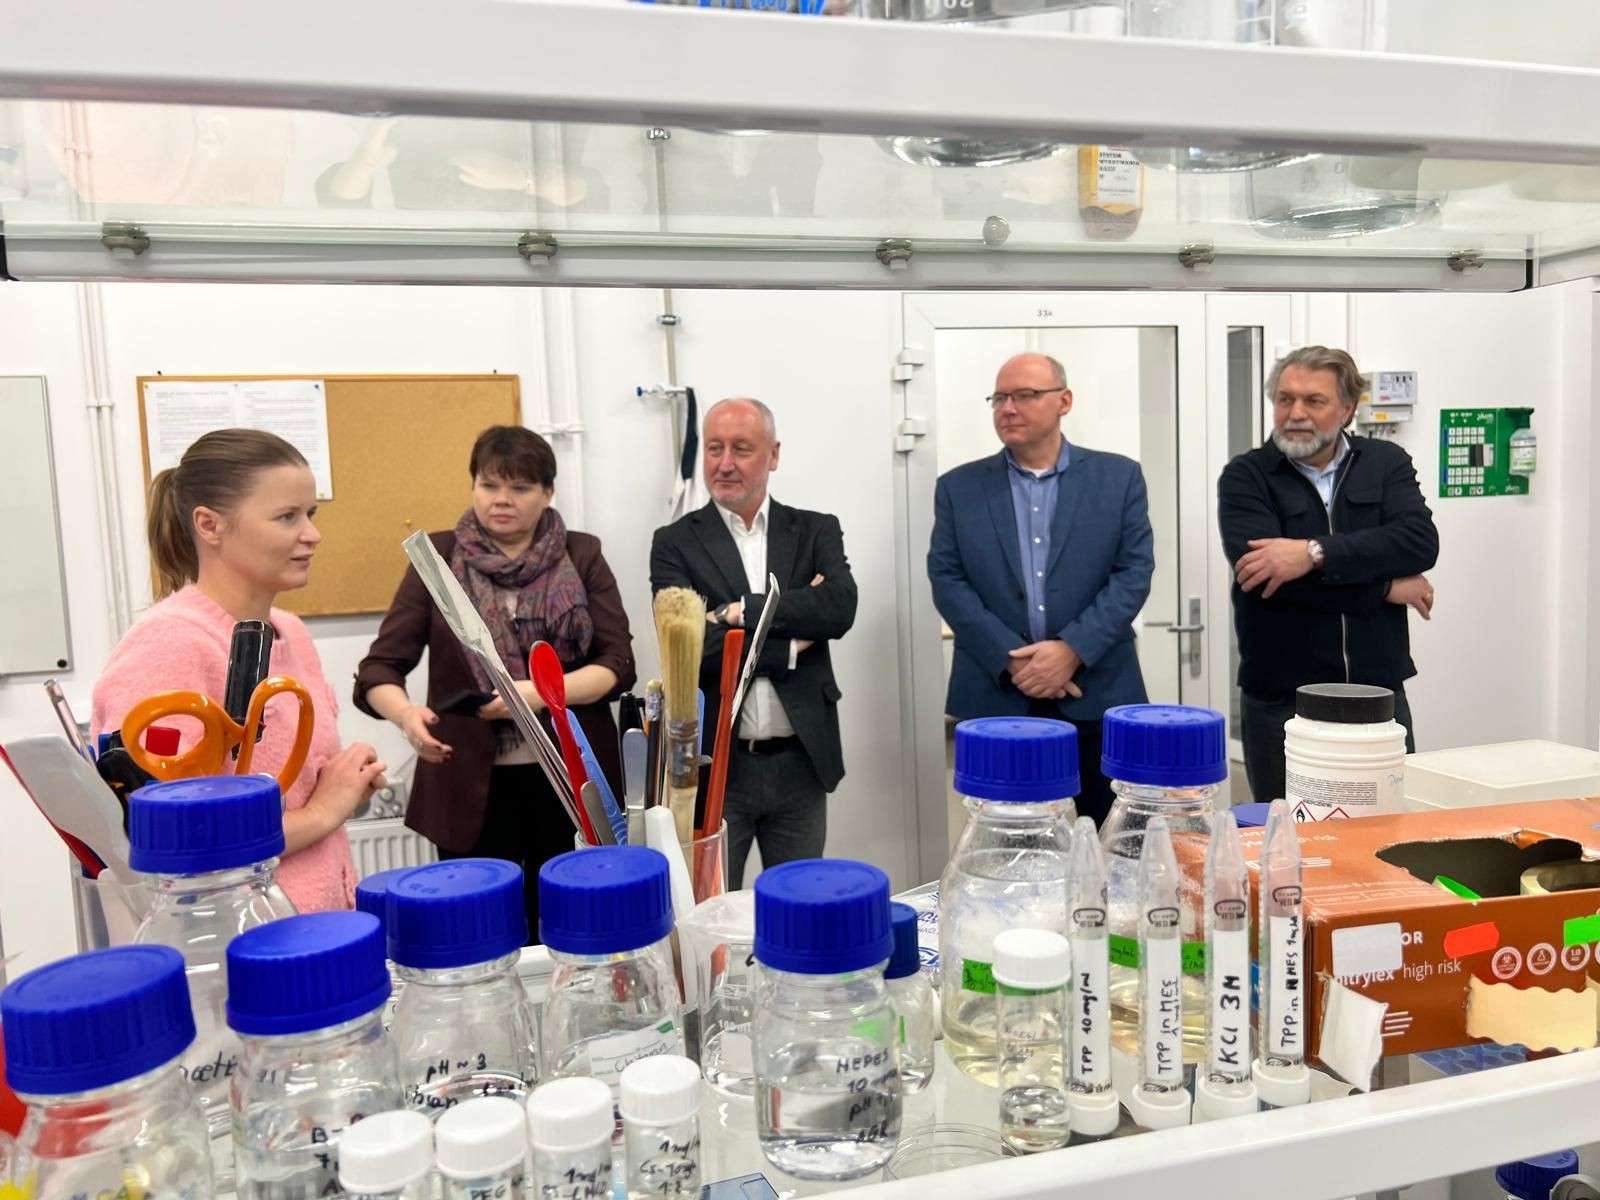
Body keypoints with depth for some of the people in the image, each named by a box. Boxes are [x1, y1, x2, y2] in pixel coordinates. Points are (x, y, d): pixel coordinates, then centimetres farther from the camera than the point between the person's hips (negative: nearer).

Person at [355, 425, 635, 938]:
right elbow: (379, 669, -3)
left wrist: (543, 693, -20)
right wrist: (407, 713, -24)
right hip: (471, 786, 0)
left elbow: (618, 663, -3)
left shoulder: (581, 556, 4)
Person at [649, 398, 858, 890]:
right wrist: (792, 641, -10)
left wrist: (741, 611, -16)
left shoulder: (816, 531, 5)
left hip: (801, 761, 2)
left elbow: (840, 608, -13)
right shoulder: (675, 543, 0)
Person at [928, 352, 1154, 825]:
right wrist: (1011, 659, -12)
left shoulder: (1119, 477, 5)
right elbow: (947, 581, -1)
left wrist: (1072, 649, -14)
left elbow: (1134, 573, -2)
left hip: (1098, 695, 0)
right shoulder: (959, 487, 6)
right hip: (995, 698, 0)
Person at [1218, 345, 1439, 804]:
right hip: (1281, 701, -2)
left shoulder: (1386, 462, 7)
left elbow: (1421, 541, -10)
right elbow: (1257, 572, -18)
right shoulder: (1245, 477, -2)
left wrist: (1315, 552, -23)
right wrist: (1383, 589, -11)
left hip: (1379, 693, 2)